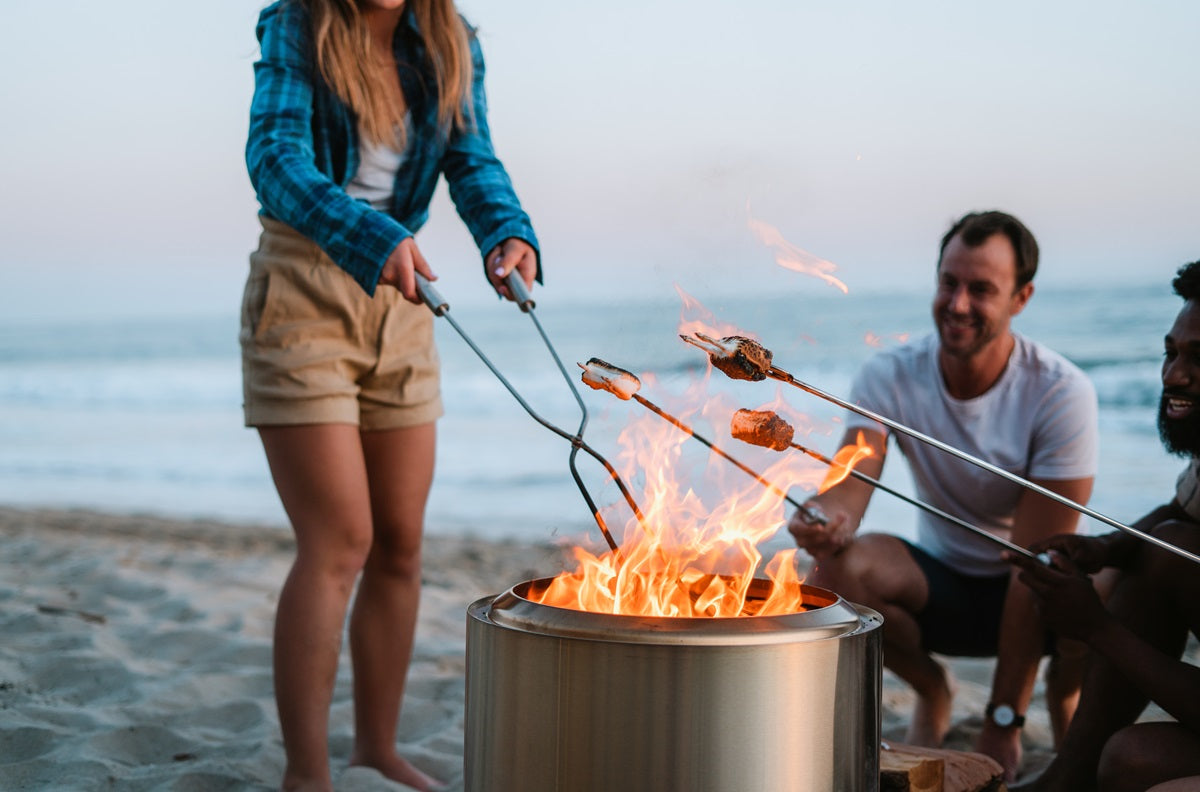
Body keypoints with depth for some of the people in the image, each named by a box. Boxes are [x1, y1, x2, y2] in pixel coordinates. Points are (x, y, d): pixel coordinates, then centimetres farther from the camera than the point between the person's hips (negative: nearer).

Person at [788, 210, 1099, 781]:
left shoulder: (1060, 392, -20)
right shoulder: (890, 376, -11)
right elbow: (851, 484, -24)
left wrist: (1003, 724, -24)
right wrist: (828, 519, -53)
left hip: (1031, 592, -2)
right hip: (942, 582, 3)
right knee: (835, 568, -29)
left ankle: (1064, 693, 3)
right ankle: (932, 690, 4)